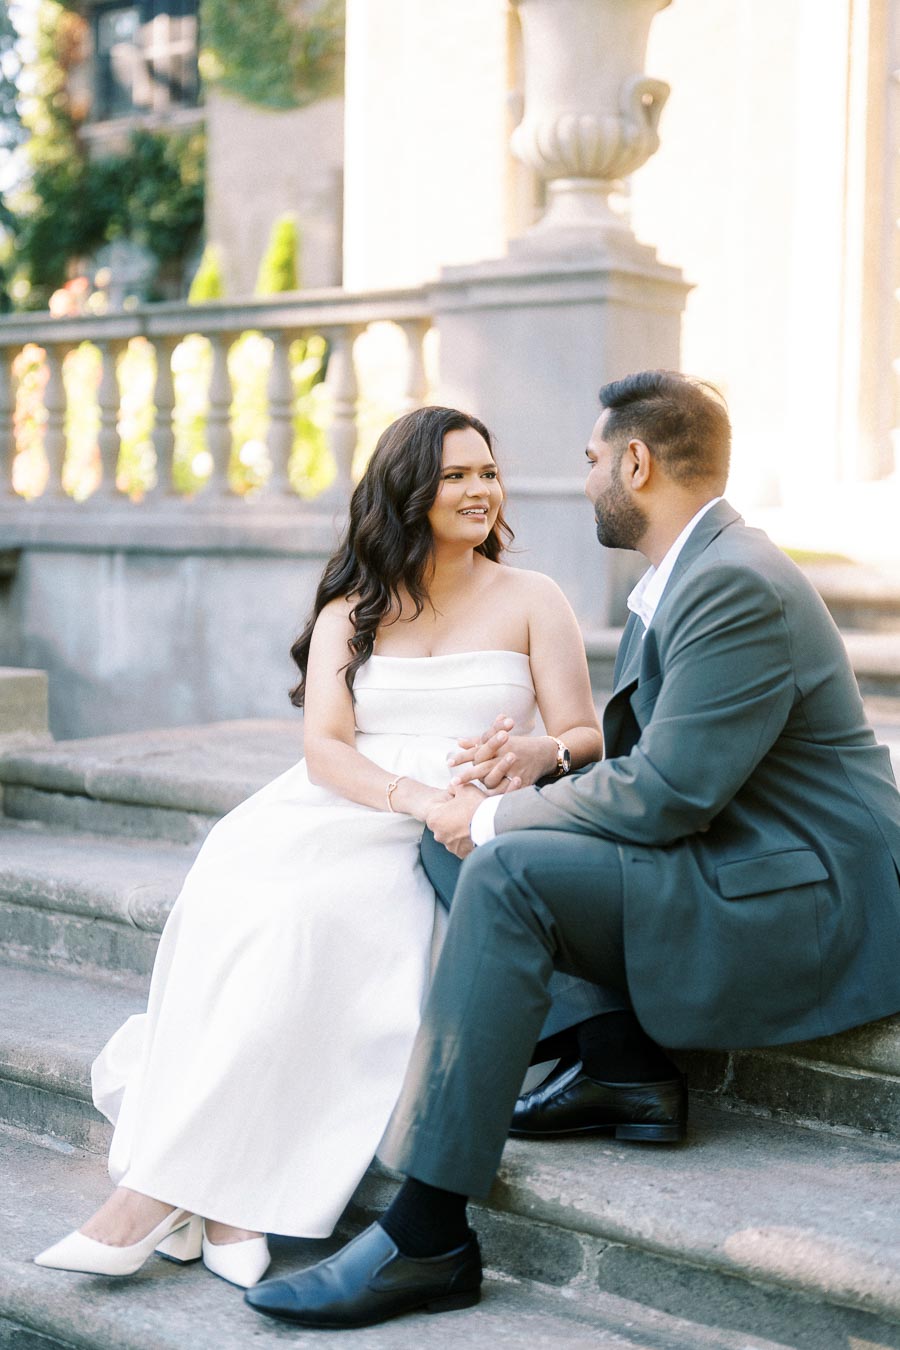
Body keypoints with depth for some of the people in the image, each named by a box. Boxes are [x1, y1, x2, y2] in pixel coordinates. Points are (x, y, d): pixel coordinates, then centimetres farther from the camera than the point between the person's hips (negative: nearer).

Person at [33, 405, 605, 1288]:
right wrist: (412, 794, -18)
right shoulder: (350, 610, 16)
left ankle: (158, 1189, -28)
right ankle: (225, 1199, -32)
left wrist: (534, 758, -18)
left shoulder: (530, 602, 13)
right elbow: (325, 746, 1)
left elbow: (587, 738, 6)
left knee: (309, 915, -32)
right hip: (336, 813, 2)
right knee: (233, 892, -31)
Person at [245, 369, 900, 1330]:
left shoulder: (738, 587, -20)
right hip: (755, 864, 11)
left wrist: (494, 821, -13)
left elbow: (664, 794, -25)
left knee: (509, 872, -26)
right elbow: (639, 755, 19)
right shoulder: (693, 570, 14)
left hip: (809, 907, -11)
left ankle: (427, 1237, -24)